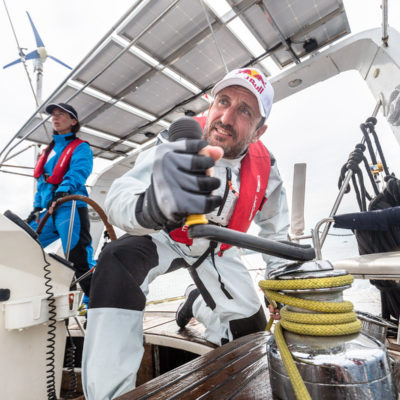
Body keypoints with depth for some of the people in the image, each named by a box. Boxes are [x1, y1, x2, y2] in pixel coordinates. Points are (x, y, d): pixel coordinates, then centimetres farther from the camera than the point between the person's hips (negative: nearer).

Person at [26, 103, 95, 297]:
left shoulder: (80, 147, 3)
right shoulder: (48, 150, 26)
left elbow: (79, 171, -17)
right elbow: (42, 182, 28)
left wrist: (63, 190, -34)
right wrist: (37, 207, 20)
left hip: (70, 207, -8)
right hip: (48, 211, 8)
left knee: (80, 259, -13)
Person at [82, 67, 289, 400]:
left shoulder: (265, 168, -17)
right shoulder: (175, 150, -30)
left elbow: (276, 228, 0)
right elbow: (118, 200, -46)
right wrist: (153, 204, -70)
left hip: (216, 248, 4)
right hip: (164, 237, -3)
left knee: (251, 326, 6)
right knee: (119, 262, -35)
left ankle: (198, 303, 40)